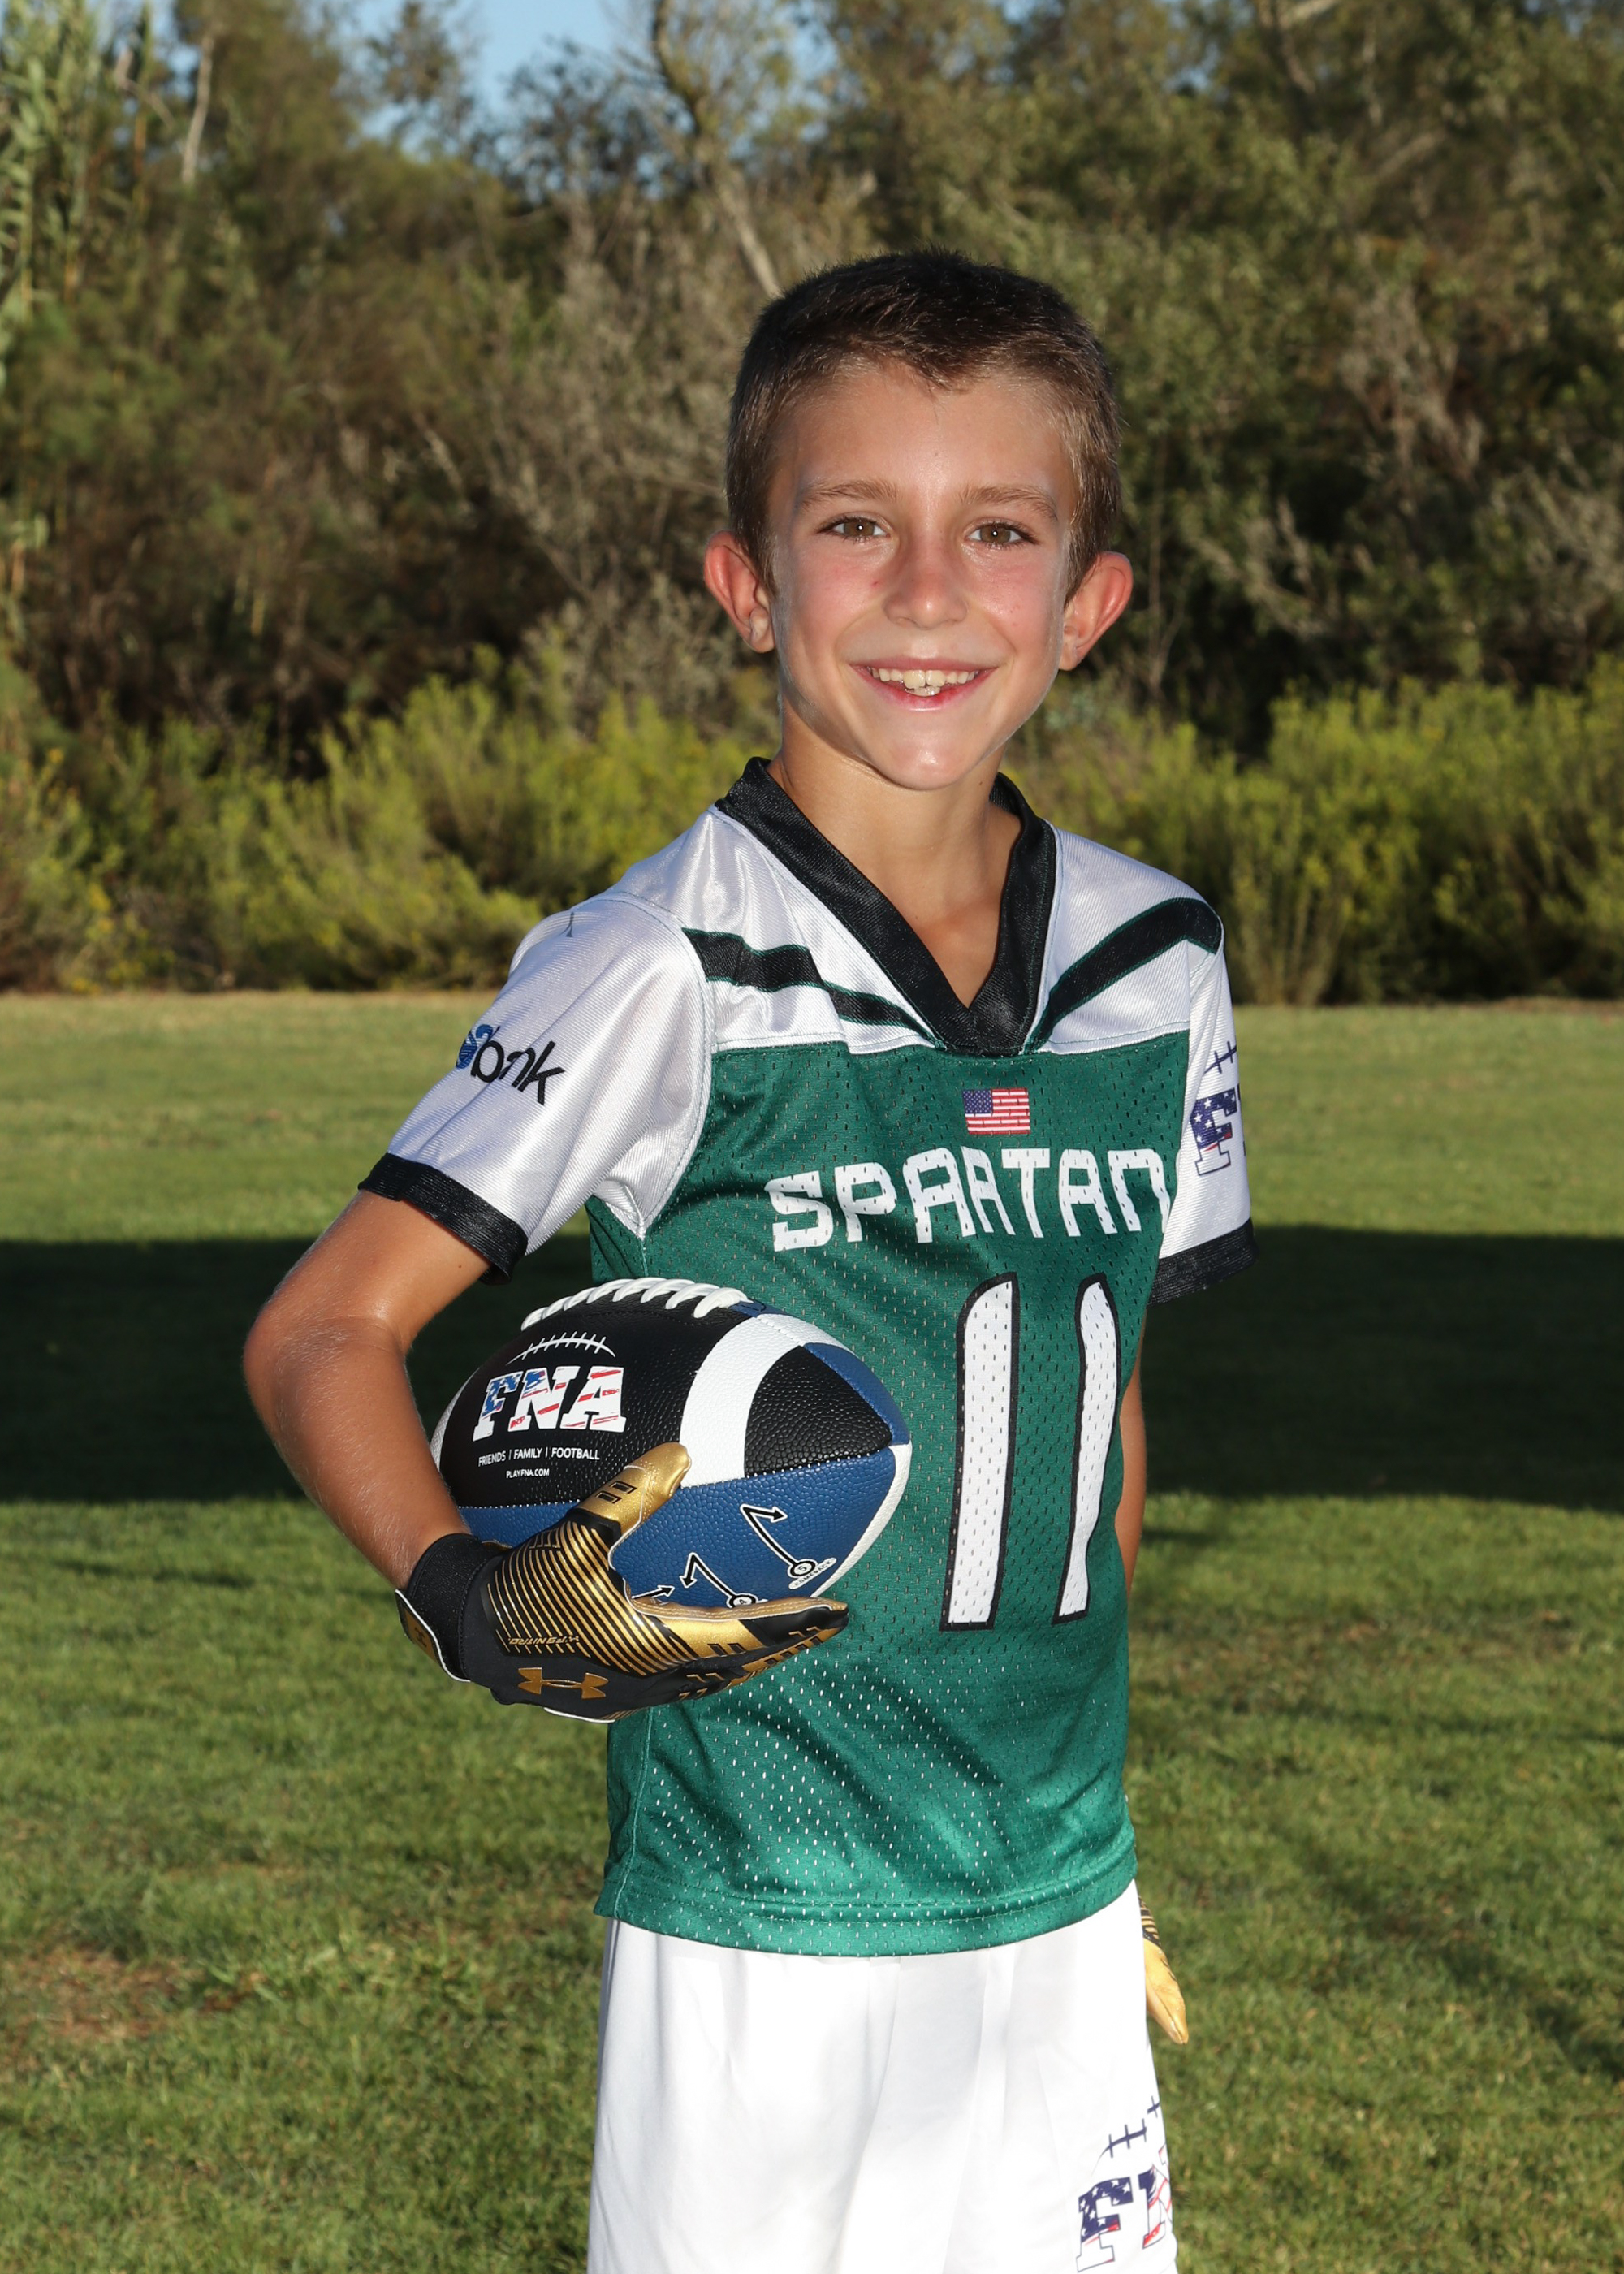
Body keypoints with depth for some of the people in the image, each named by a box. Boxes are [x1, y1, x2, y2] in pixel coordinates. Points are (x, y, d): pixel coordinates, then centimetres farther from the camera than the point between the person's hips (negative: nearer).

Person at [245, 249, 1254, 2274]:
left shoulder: (1155, 966, 4)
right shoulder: (665, 972, -12)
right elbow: (322, 1333, -12)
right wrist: (461, 1592, -29)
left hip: (1061, 1901, 5)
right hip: (765, 1929, -5)